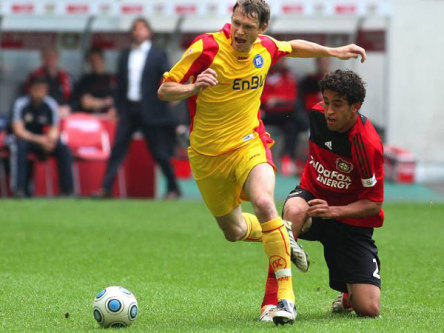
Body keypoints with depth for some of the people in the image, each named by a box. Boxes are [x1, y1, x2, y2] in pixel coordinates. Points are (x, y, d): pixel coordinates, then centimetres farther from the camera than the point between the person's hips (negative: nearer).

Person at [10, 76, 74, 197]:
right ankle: (19, 189, -38)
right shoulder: (21, 104, -16)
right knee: (19, 146, -37)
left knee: (64, 148, -22)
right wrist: (38, 140, -35)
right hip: (25, 138, -3)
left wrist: (50, 139, -29)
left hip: (43, 140, 3)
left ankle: (67, 189, -17)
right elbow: (18, 130, -22)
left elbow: (54, 129, -4)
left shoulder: (51, 104, -7)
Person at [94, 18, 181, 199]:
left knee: (160, 152, 1)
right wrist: (118, 107, 8)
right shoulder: (125, 56, 12)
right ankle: (106, 188, -2)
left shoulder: (158, 55, 0)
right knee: (117, 148, -2)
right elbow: (120, 83, 12)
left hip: (149, 110, -4)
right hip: (128, 108, 4)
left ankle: (173, 189, 12)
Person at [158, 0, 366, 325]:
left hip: (249, 145, 0)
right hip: (207, 154, 0)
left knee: (264, 203, -29)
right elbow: (165, 90, -14)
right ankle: (280, 235, 47)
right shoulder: (207, 47, -17)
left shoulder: (264, 48, -5)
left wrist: (334, 51, 17)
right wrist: (194, 87, -33)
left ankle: (286, 294, -25)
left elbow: (292, 47, 21)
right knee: (234, 231, 12)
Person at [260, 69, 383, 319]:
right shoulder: (318, 114, -8)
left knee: (369, 310, -13)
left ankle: (350, 296, 28)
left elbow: (374, 204, -17)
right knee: (295, 209, -39)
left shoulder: (368, 144, -23)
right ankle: (271, 300, -37)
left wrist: (333, 211, -31)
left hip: (351, 220, -3)